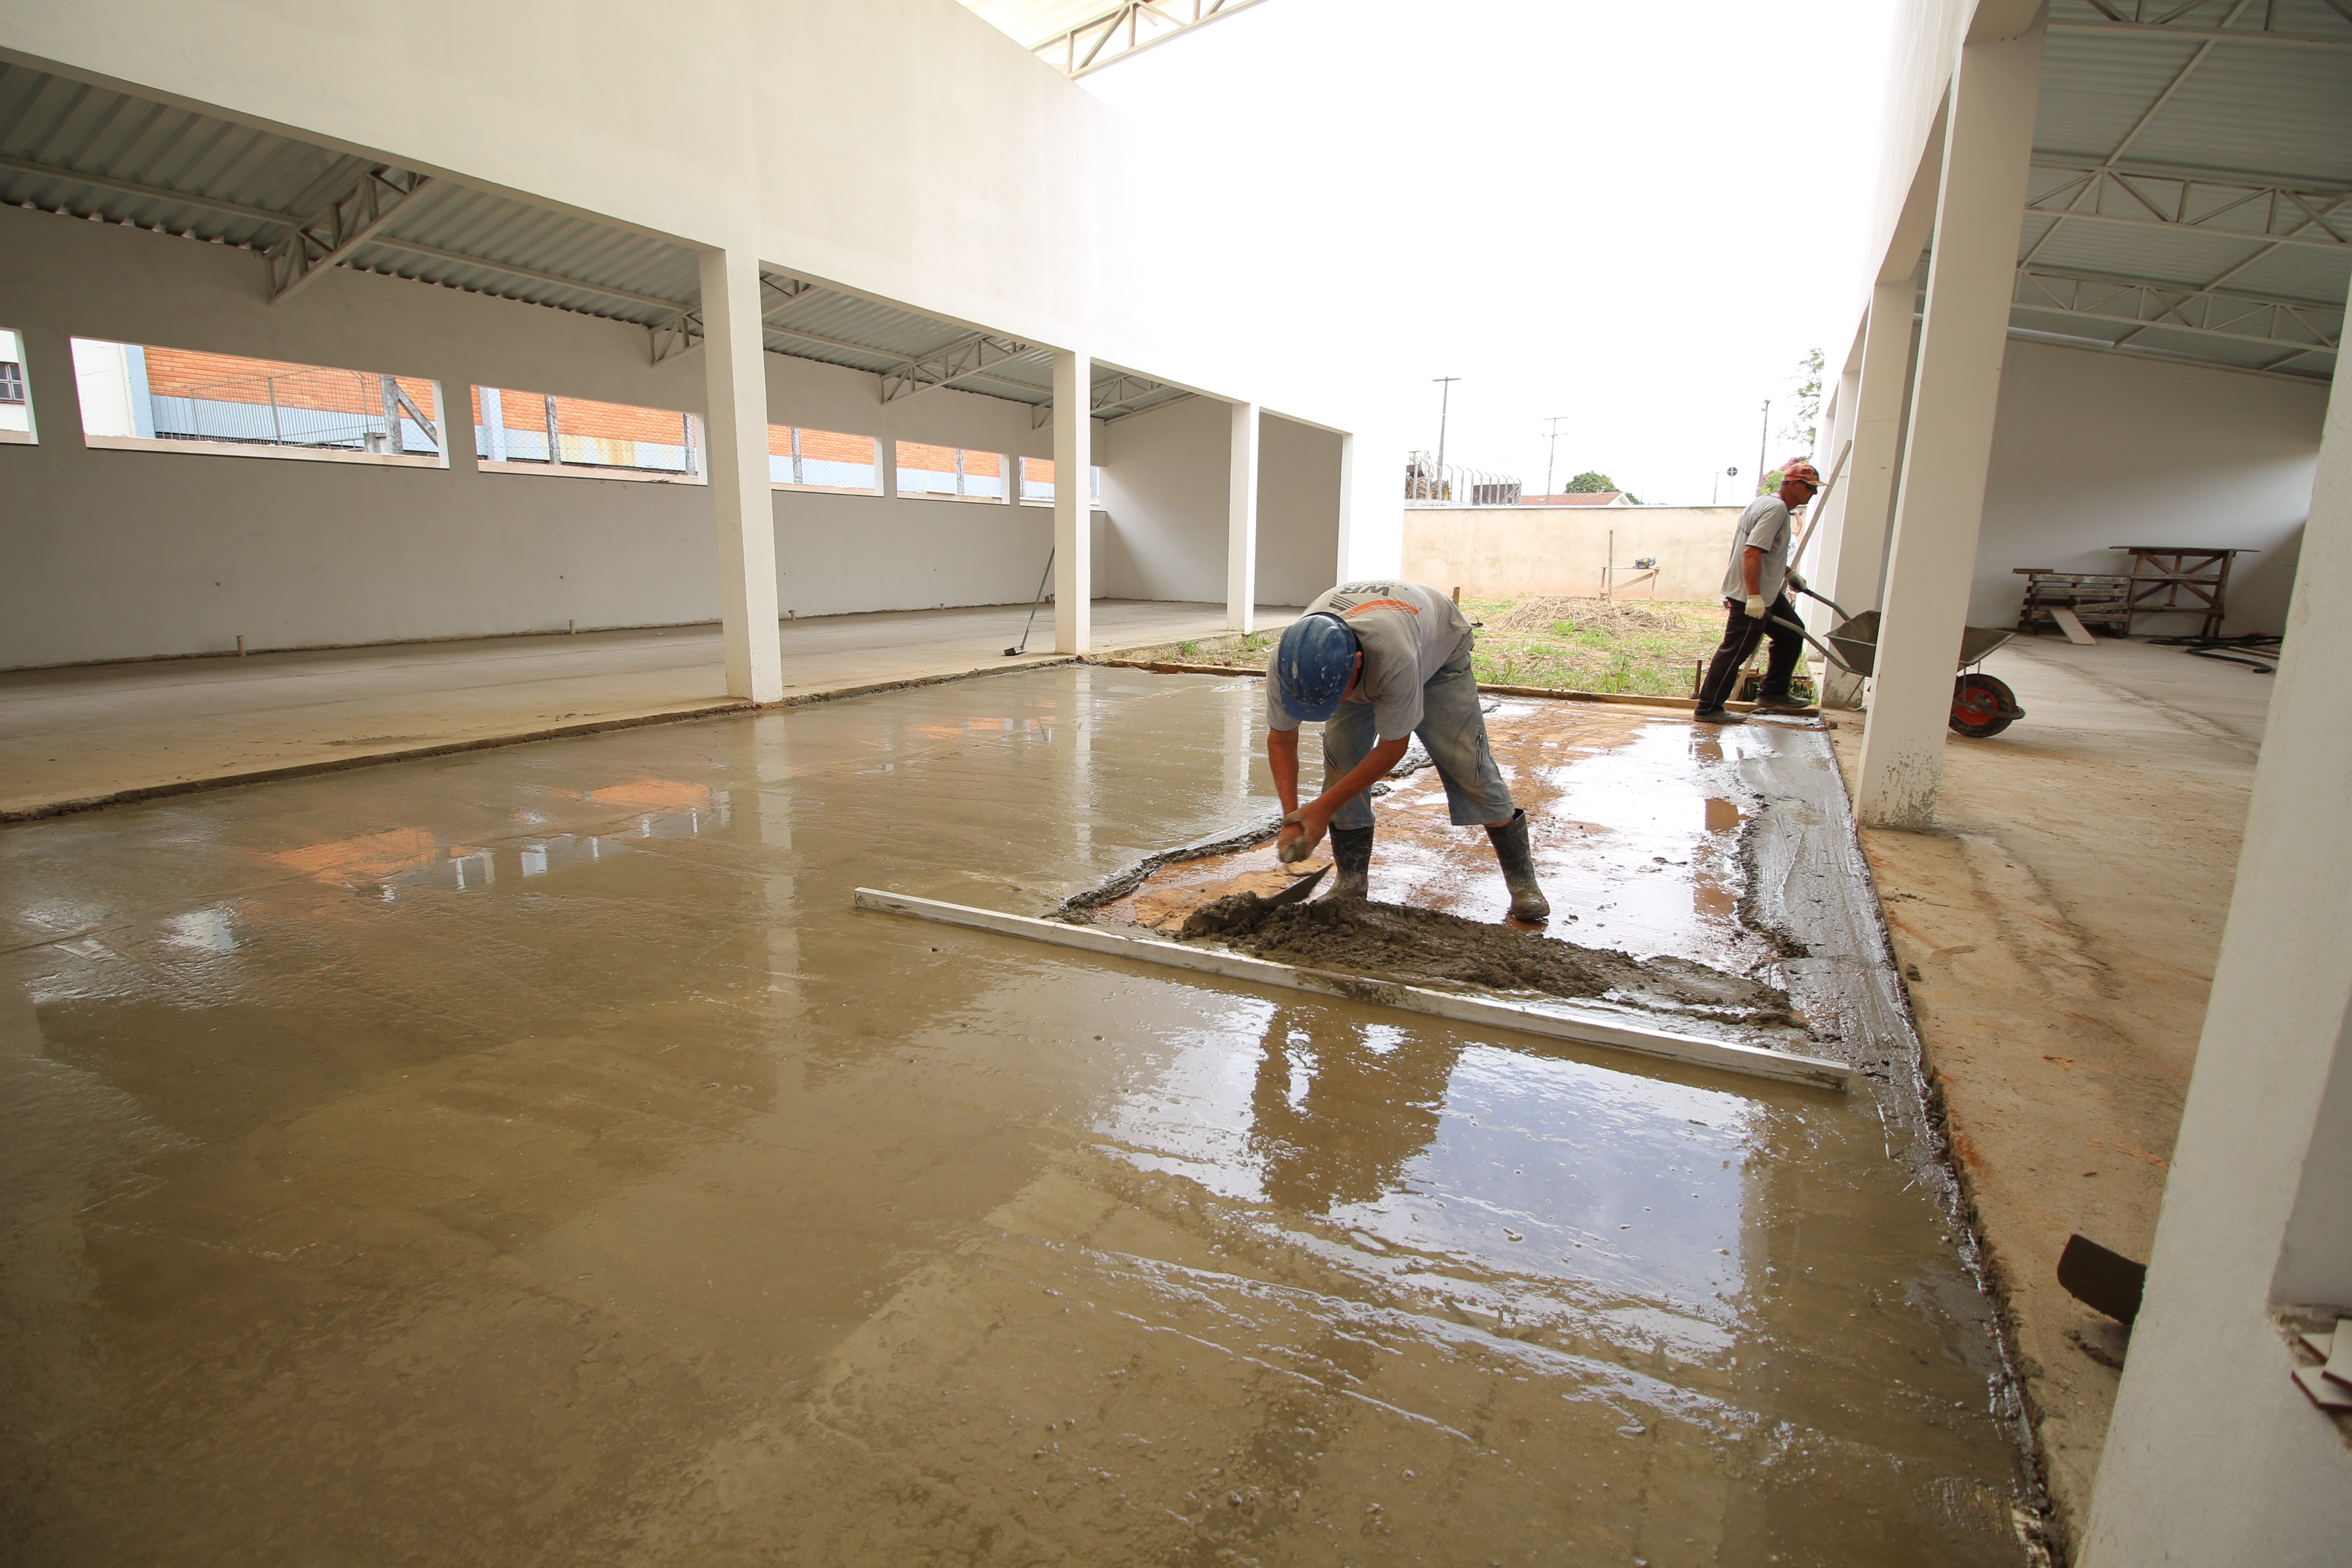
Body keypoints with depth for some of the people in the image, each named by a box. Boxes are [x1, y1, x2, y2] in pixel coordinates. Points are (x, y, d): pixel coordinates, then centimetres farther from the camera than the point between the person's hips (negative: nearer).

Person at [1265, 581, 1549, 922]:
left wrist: (1324, 807, -32)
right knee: (1340, 759, -13)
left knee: (1468, 764, -11)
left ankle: (1523, 883, 3)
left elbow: (1392, 746, -34)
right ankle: (1350, 884, 1)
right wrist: (1291, 817, -29)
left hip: (1439, 651, -3)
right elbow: (1280, 740, -18)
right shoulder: (1286, 663, -35)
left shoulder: (1394, 655, -49)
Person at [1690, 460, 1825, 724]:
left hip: (1767, 593, 11)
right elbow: (1752, 553, -29)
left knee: (1791, 634, 18)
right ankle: (1708, 709, 0)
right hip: (1750, 596, -11)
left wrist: (1788, 573, 33)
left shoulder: (1766, 503, 15)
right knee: (1735, 652, -6)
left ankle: (1773, 694, 25)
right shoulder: (1776, 509, -18)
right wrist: (1754, 597, -31)